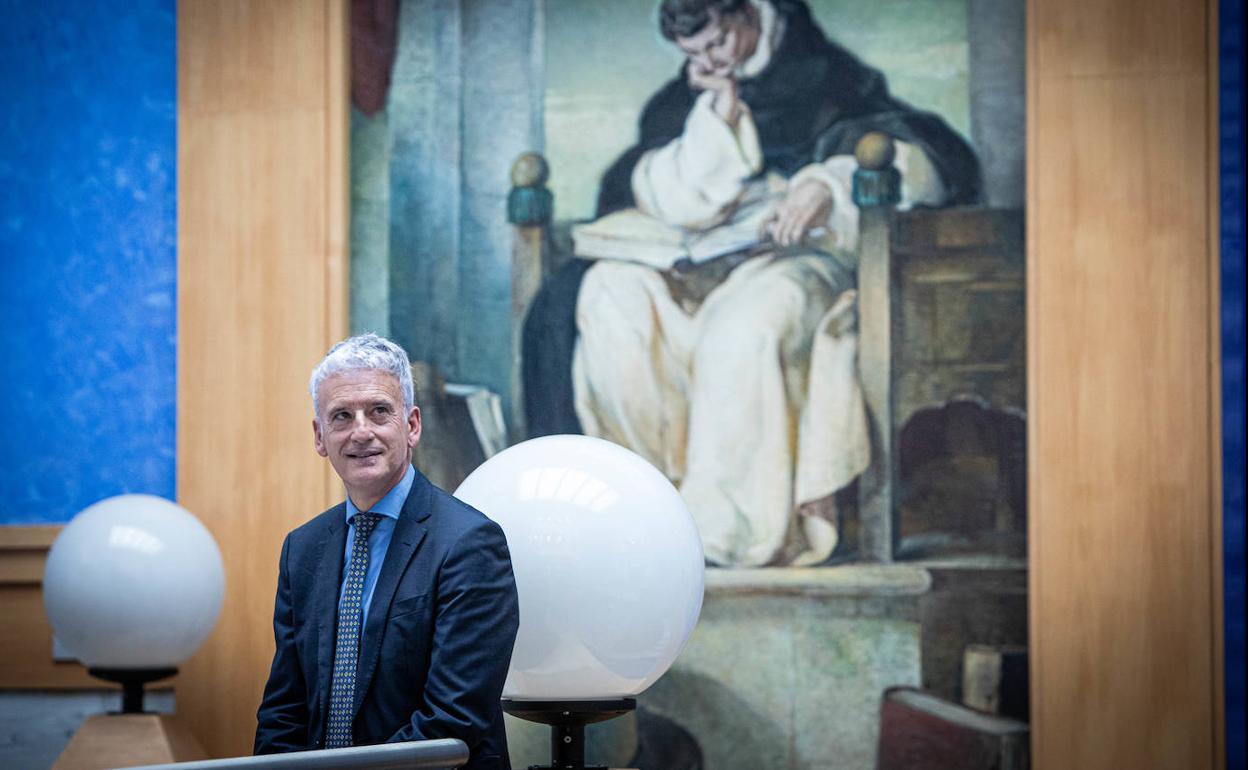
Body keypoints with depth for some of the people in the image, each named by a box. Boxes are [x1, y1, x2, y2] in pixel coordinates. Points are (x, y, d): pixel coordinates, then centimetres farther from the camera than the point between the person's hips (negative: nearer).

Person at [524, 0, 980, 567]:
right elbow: (676, 205, 8)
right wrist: (717, 117, -4)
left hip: (802, 258, -4)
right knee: (606, 293, -29)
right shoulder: (678, 104, 23)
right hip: (699, 270, 4)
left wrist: (831, 184, -18)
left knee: (746, 323, -40)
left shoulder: (833, 79, 12)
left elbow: (942, 158, -2)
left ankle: (721, 528, -35)